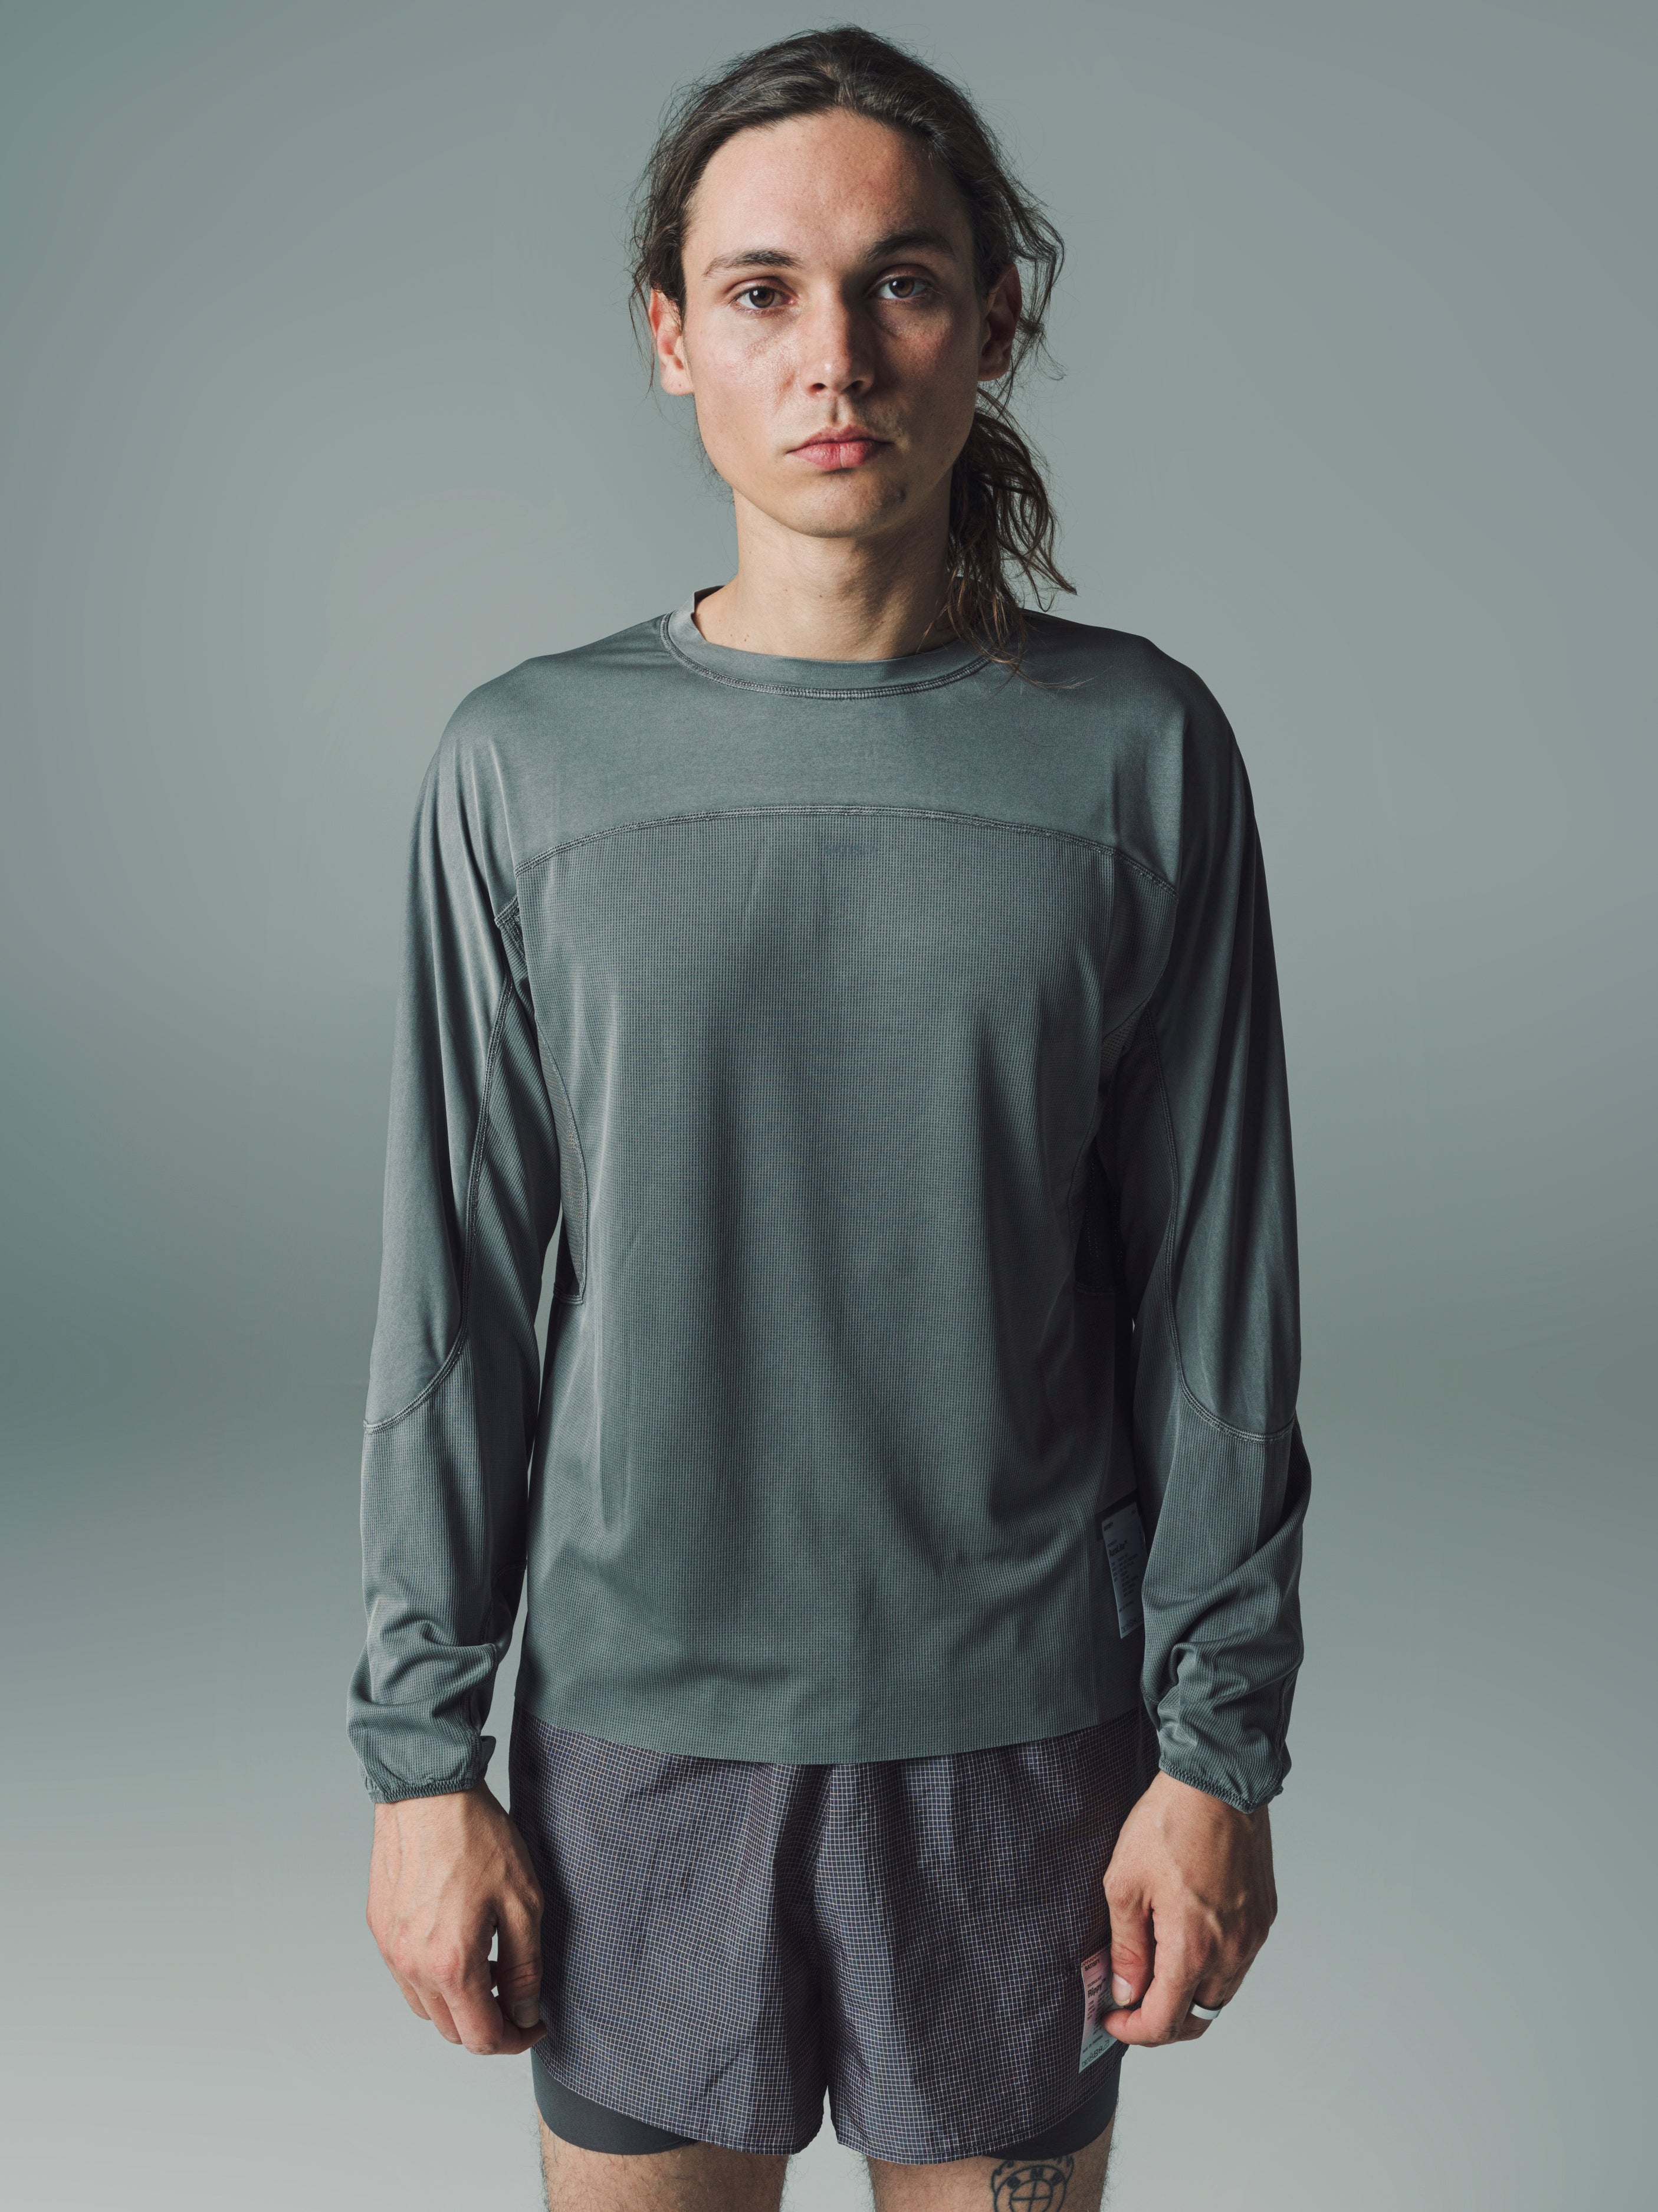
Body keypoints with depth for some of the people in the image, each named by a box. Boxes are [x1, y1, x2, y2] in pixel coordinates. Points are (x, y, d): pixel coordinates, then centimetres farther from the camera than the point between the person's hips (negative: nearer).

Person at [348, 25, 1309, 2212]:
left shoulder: (1139, 751, -4)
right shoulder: (530, 765, -4)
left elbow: (1216, 1299, -1)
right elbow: (457, 1308, -1)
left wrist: (1222, 1747, -2)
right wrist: (422, 1755, 0)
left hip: (1027, 1717, 0)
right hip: (640, 1716, 0)